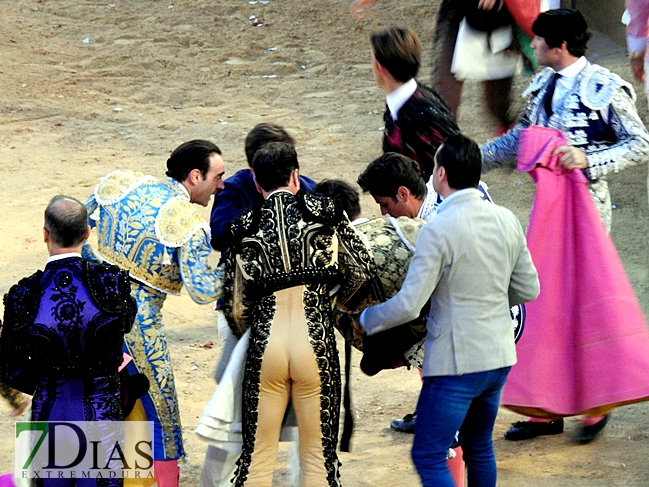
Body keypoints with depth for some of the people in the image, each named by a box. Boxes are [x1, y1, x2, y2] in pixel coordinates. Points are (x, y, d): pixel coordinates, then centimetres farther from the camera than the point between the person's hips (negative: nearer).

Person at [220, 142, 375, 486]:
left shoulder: (243, 227, 6)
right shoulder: (324, 211, 3)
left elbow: (234, 306, 7)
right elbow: (362, 269, 3)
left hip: (266, 346, 1)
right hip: (316, 344, -1)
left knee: (257, 457, 10)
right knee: (319, 456, 9)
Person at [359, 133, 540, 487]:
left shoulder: (438, 229, -18)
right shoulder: (506, 220, 3)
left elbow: (408, 306, -19)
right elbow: (528, 290, 11)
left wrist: (365, 320, -2)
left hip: (455, 365, -7)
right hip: (498, 357, 7)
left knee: (428, 457, -2)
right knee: (479, 449, 21)